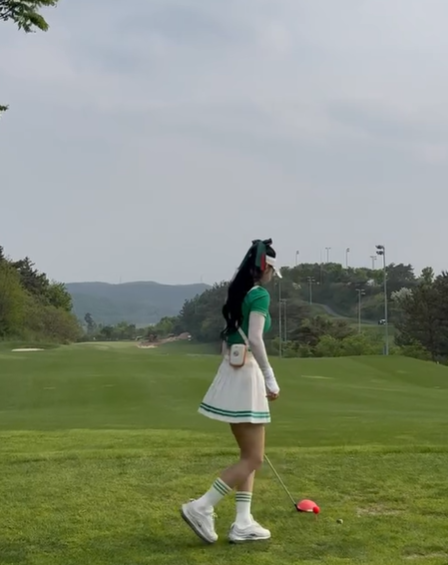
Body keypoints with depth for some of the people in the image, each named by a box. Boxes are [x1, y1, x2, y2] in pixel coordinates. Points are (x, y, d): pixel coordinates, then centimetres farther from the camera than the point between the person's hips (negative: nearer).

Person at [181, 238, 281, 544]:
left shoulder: (238, 293, 15)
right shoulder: (260, 295, -11)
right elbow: (255, 339, -20)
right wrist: (270, 378, -17)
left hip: (231, 372, 9)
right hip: (246, 374, -9)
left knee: (249, 455, 14)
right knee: (254, 458, -2)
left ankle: (243, 523, 13)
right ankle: (201, 507, -5)